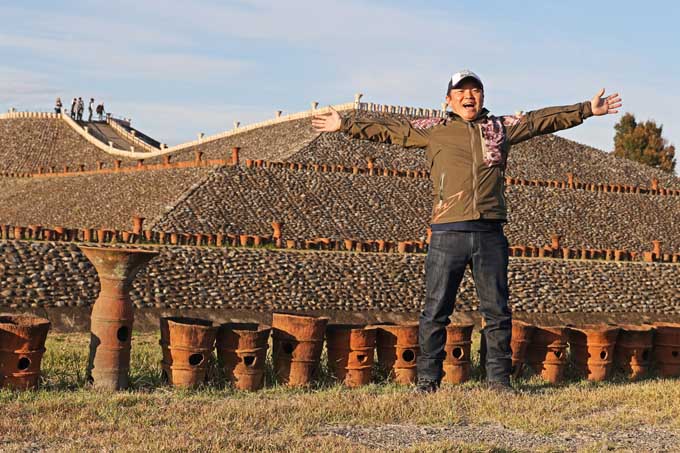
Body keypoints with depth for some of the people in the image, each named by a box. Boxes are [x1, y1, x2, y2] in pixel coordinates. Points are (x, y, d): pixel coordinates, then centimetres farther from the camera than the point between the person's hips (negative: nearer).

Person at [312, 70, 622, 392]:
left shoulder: (502, 128, 15)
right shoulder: (432, 131, 10)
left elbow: (542, 120, 21)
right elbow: (387, 130, 14)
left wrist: (587, 110, 21)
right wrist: (345, 124, 11)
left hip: (490, 234, 2)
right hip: (448, 233, -2)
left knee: (497, 310, 4)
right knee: (436, 310, 0)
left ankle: (498, 378, 13)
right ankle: (427, 379, 7)